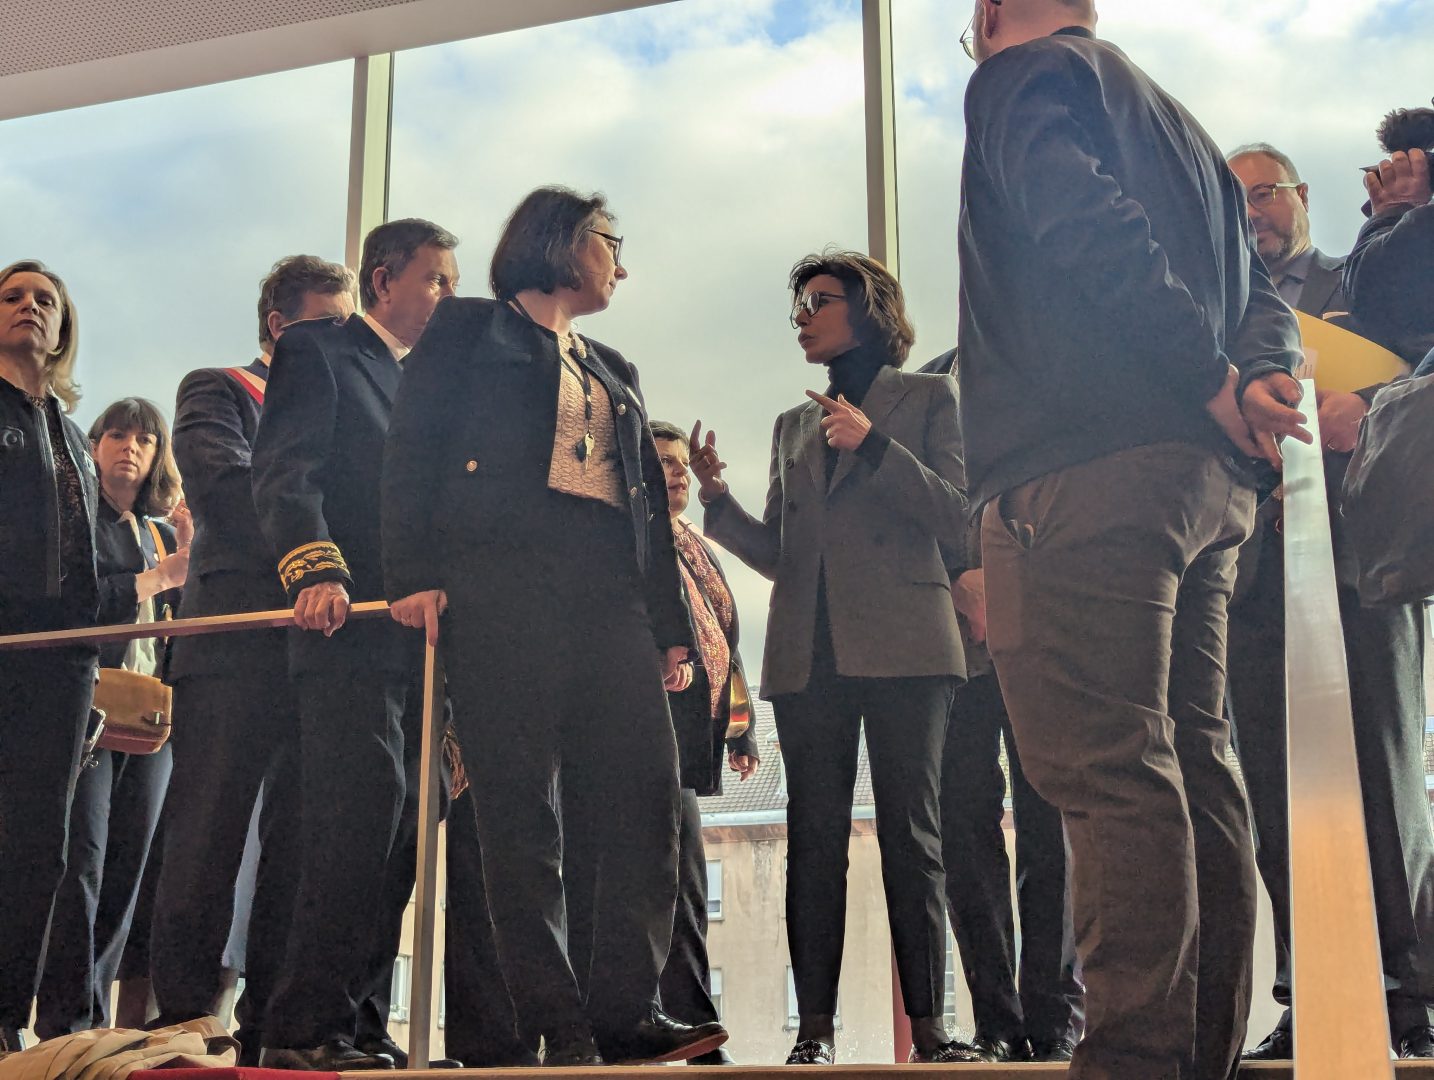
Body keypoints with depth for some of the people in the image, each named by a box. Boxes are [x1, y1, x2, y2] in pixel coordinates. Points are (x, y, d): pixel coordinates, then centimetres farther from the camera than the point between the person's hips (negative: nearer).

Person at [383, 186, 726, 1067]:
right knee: (523, 816, -8)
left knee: (650, 795, -9)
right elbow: (413, 455, 2)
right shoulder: (472, 333, 14)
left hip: (609, 595, 5)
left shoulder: (614, 372, 30)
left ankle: (624, 1012, -5)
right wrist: (417, 574, -12)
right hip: (501, 587, -5)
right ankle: (558, 1029, -5)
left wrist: (671, 622, 13)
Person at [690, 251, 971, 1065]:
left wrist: (874, 445, -11)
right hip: (808, 652, 4)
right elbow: (778, 554, 17)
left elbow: (957, 521, -1)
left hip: (902, 645, -4)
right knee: (815, 839, -1)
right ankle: (816, 1027, 0)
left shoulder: (928, 398, 10)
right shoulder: (793, 426, 23)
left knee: (912, 835, -5)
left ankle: (930, 1025, -3)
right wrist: (717, 497, 1)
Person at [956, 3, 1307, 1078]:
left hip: (1082, 475, -8)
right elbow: (1261, 292, 19)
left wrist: (1217, 382, -12)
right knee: (1193, 766, 8)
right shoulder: (1178, 123, 30)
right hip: (1205, 479, 9)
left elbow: (1093, 230, -15)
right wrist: (1260, 381, 0)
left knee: (1110, 773, -12)